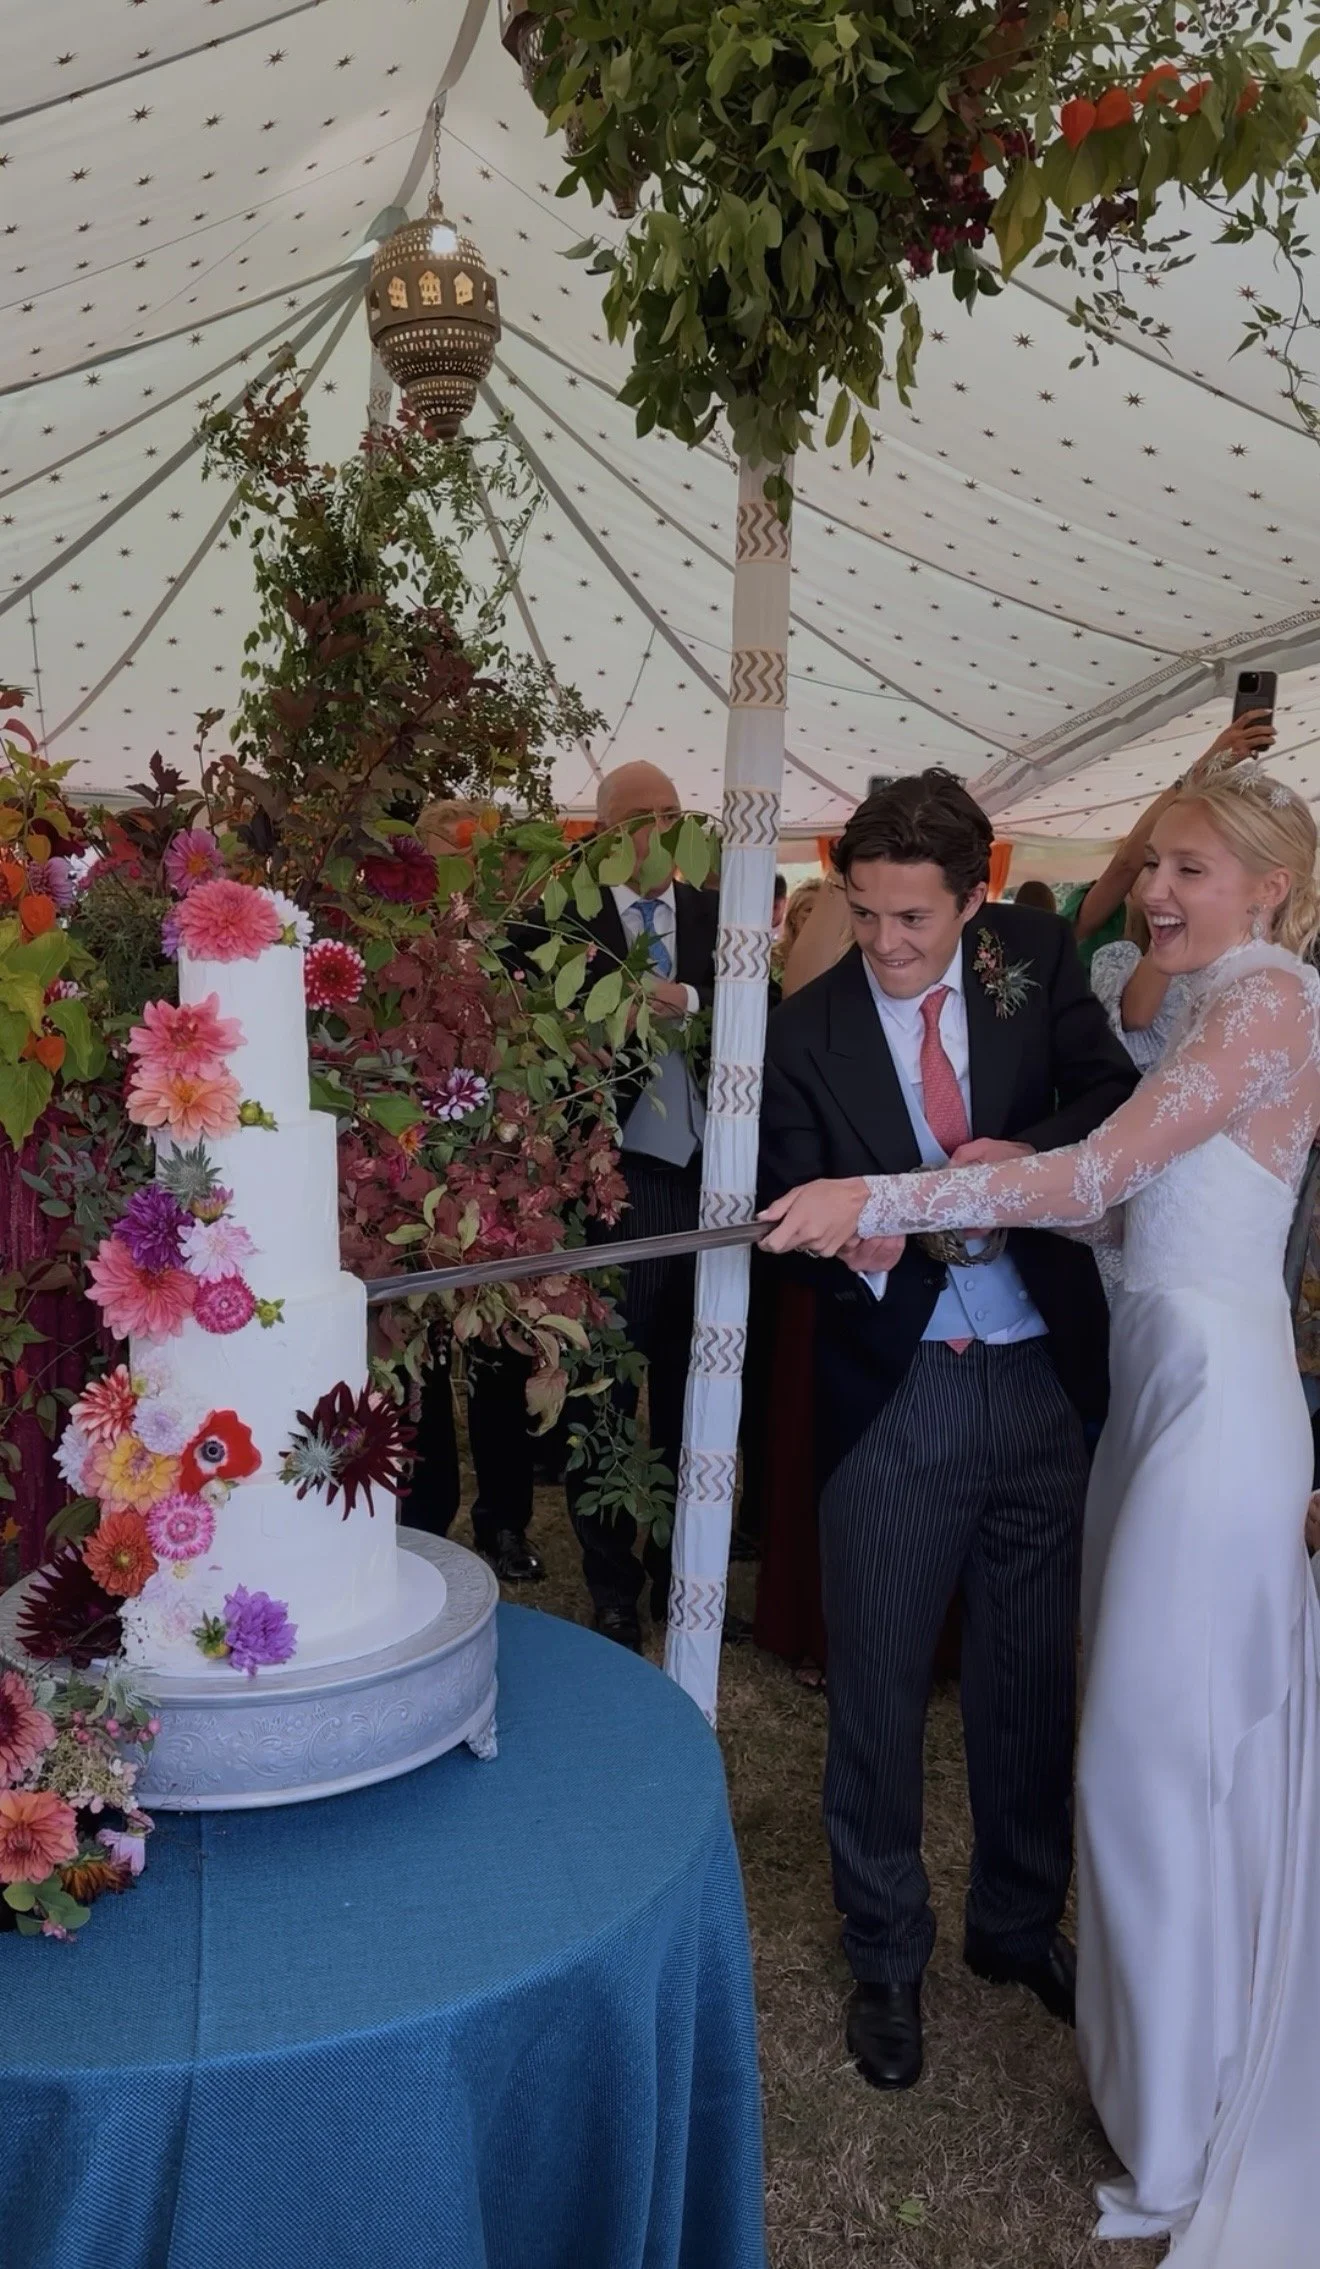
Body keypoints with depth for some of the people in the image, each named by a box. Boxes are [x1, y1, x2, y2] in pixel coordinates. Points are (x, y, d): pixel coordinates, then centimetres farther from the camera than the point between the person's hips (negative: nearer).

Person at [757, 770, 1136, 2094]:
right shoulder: (807, 1030, -6)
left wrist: (1028, 1153, -22)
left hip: (1042, 1378, 2)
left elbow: (1117, 1096, -2)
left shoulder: (1035, 959, 0)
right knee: (878, 1686, 8)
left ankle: (1018, 1922, 41)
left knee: (1031, 1671, 17)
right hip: (894, 1394, -2)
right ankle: (885, 1957, 31)